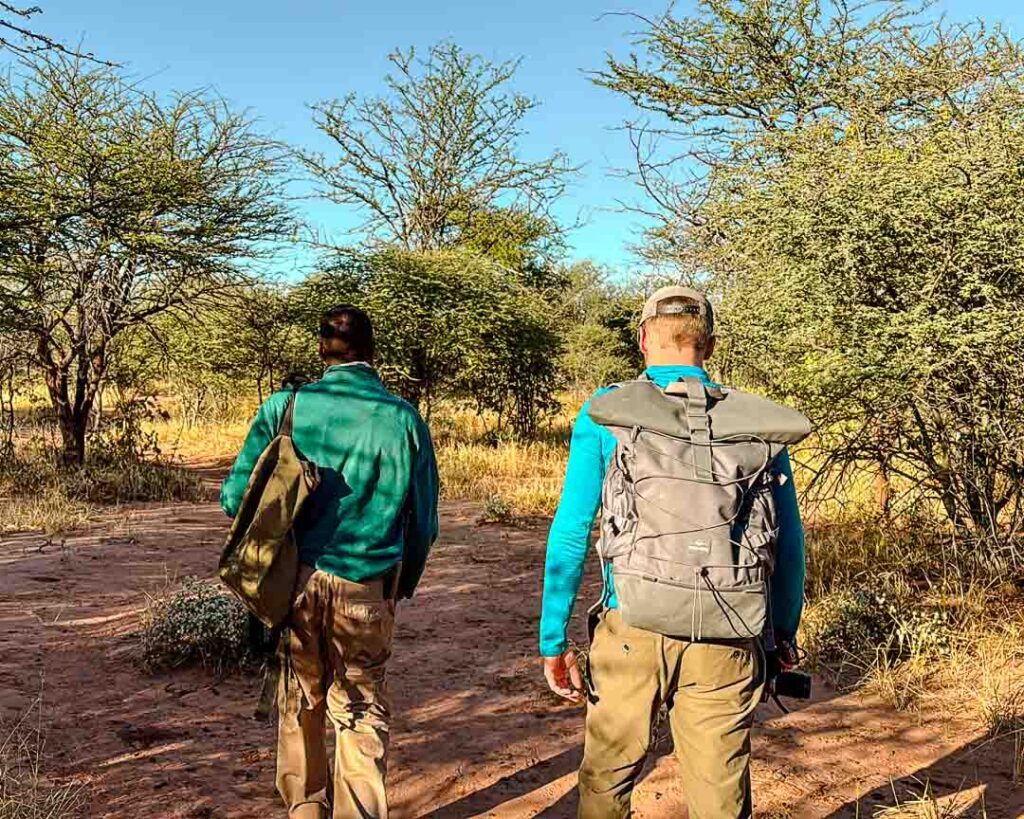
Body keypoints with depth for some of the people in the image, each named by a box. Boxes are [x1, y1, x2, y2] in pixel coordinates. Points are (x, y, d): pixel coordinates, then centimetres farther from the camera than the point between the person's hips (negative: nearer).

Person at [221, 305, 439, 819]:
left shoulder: (286, 406, -5)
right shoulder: (403, 418, -3)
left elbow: (236, 498, -4)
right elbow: (423, 521, 1)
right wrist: (404, 585, 17)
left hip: (294, 580, 1)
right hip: (366, 586, -1)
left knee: (300, 703, 21)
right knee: (360, 712, 13)